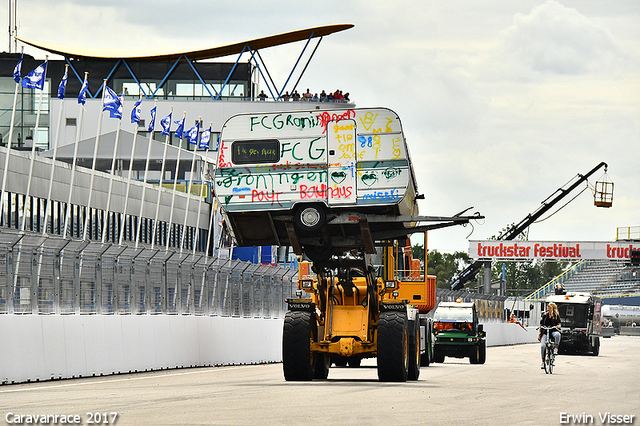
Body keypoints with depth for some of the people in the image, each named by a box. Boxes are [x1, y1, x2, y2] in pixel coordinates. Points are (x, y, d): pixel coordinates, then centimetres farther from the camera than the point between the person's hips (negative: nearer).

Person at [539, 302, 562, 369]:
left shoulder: (556, 315, 10)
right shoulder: (545, 315, 15)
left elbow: (559, 322, 4)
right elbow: (541, 325, 17)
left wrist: (559, 325, -21)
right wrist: (539, 335, 13)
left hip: (554, 331, -2)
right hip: (545, 332, 2)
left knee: (557, 334, -40)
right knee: (542, 346, -17)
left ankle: (556, 349, -26)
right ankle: (543, 362, -7)